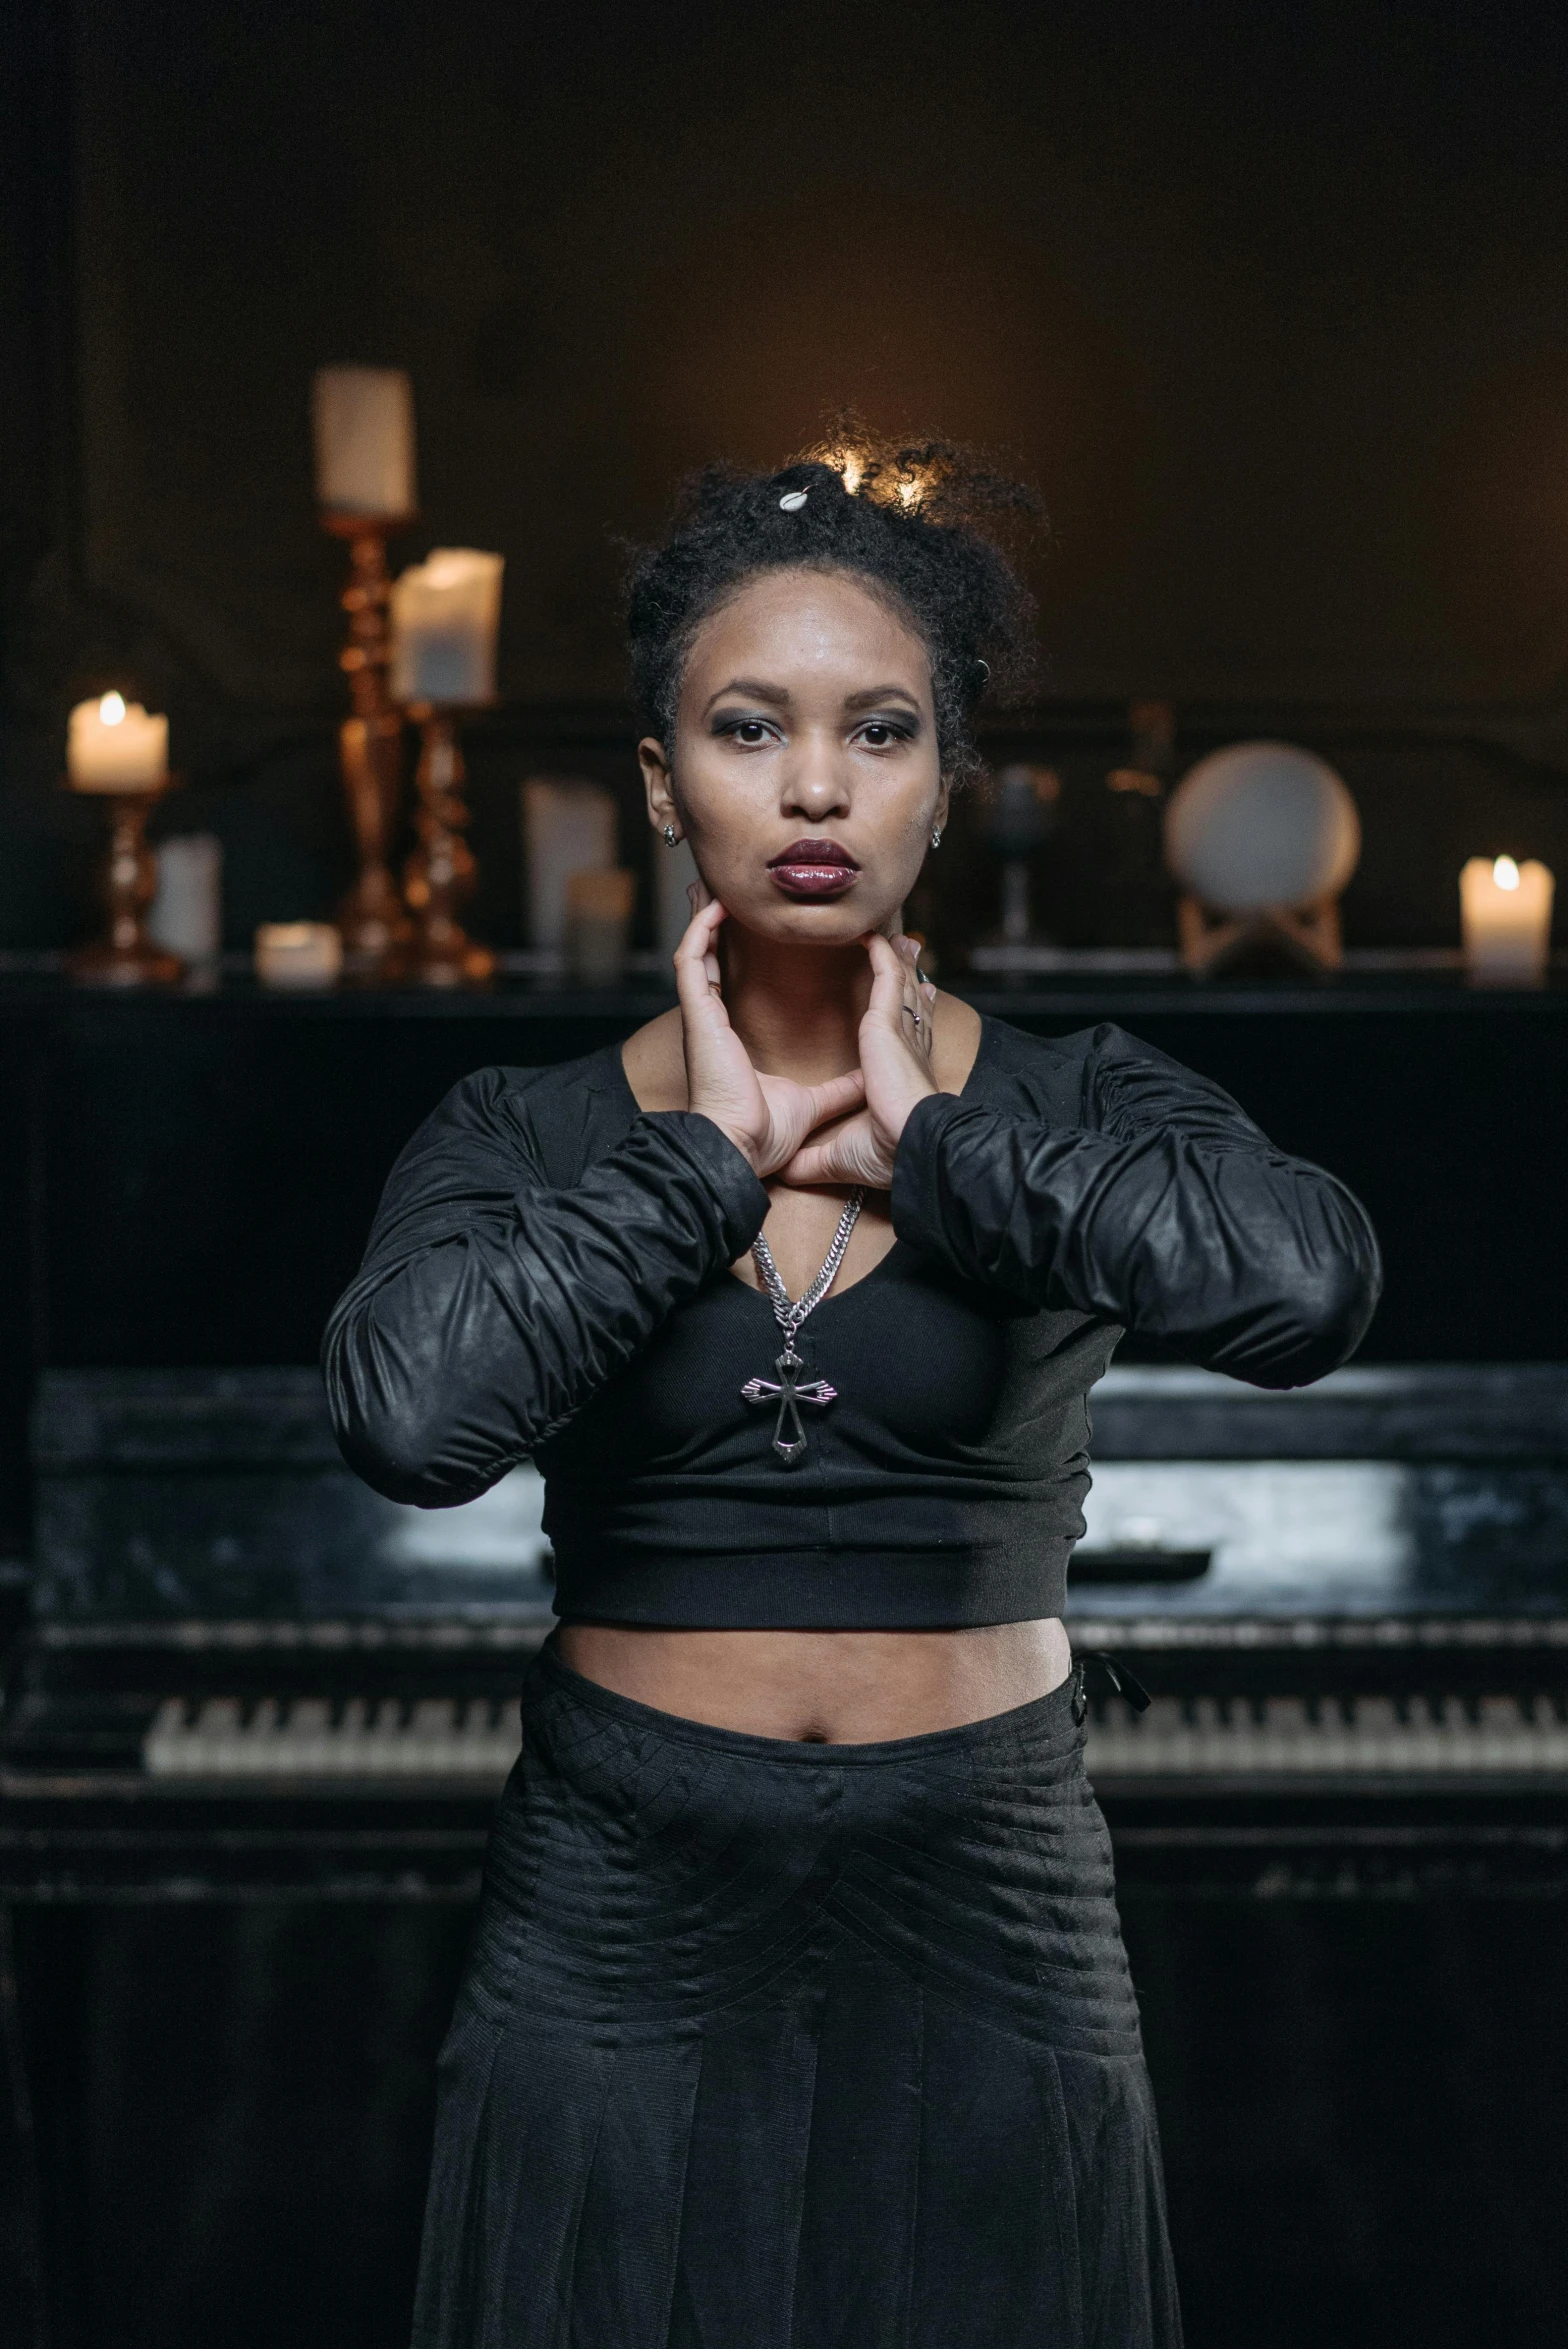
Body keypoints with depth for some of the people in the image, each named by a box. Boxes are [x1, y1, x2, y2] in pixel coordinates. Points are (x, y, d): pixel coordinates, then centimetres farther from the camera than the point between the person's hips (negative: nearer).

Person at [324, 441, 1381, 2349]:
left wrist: (934, 1143, -16)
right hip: (623, 1921, 0)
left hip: (986, 1913, 0)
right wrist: (704, 1157, -14)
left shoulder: (1078, 1112, -2)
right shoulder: (522, 1139, -1)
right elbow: (409, 1415, -22)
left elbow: (1306, 1285, -24)